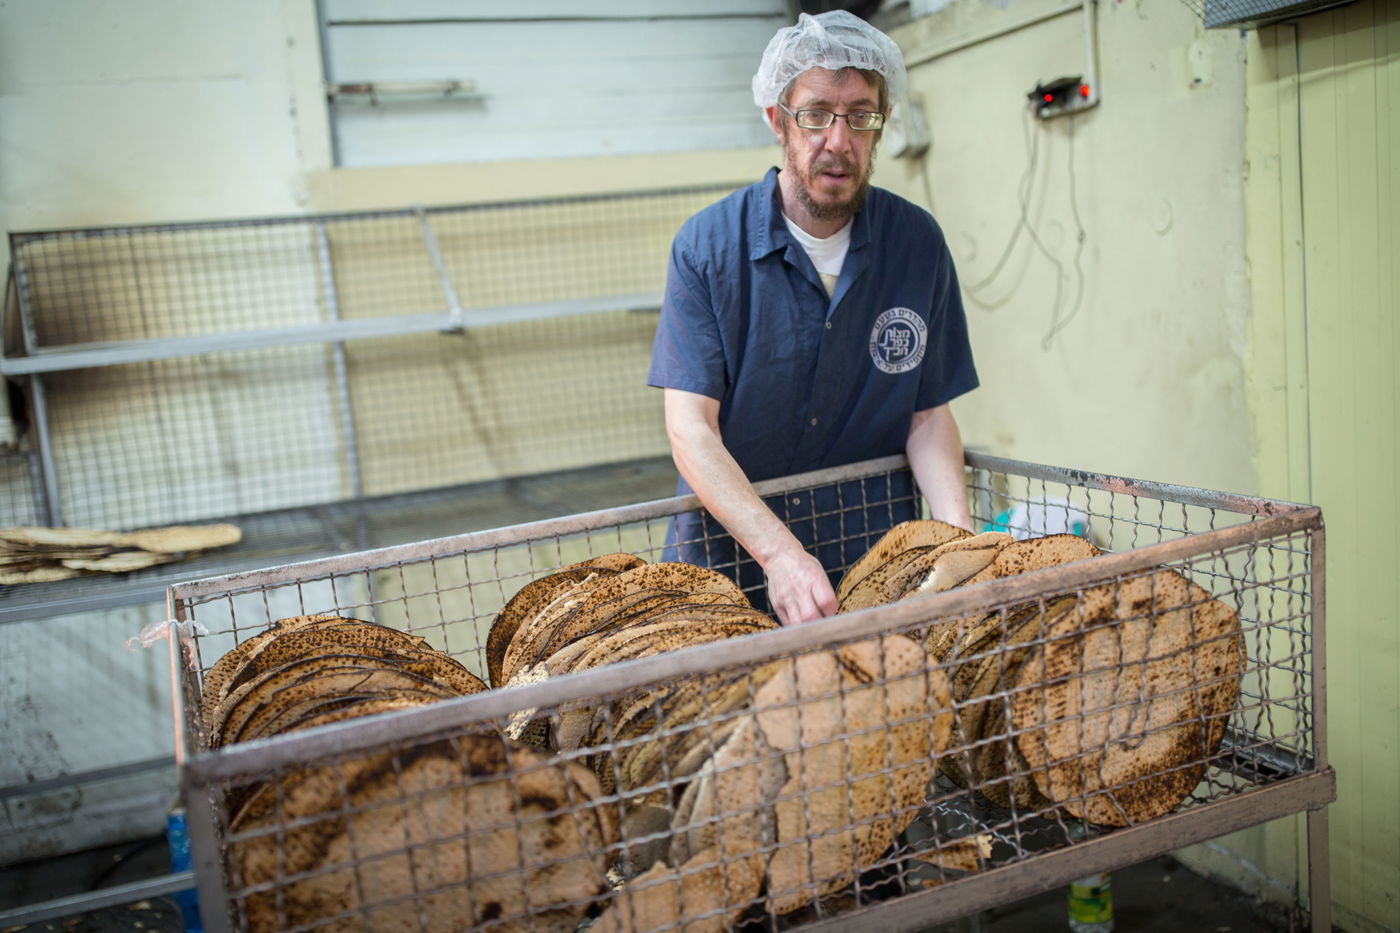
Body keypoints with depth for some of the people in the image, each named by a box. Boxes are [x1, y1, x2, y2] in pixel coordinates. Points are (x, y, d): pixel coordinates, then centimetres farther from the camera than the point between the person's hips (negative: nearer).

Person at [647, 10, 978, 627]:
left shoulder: (918, 243, -2)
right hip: (730, 551, -1)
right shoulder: (706, 247, -10)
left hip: (874, 554, 2)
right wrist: (780, 552, -31)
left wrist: (958, 533, -19)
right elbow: (690, 428, -17)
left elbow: (928, 414, 0)